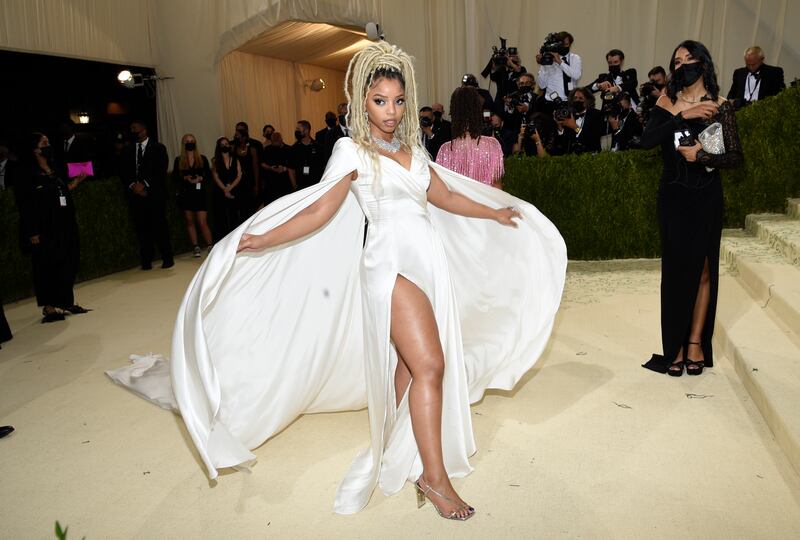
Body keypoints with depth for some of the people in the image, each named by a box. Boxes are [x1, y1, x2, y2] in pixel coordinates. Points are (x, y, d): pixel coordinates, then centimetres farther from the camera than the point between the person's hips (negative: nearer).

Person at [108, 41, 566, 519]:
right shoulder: (352, 150, -2)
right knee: (429, 365, -12)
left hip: (431, 261, 6)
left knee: (408, 366, 11)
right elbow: (320, 210, -7)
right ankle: (435, 476, 0)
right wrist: (261, 240, -15)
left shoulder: (413, 149, 16)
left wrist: (496, 214, 31)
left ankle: (397, 455, 28)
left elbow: (446, 197, 24)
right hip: (392, 264, -6)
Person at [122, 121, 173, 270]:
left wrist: (144, 184, -12)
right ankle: (146, 261, 5)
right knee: (142, 228, 1)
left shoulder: (158, 148, 5)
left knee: (160, 227, -4)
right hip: (136, 195, 3)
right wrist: (132, 185, -6)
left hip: (155, 194, -3)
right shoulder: (129, 150, 17)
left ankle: (167, 259, 4)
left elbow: (161, 170, -5)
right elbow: (125, 172, 12)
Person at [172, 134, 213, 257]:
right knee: (190, 222, 5)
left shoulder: (202, 159, 6)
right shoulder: (178, 160, 7)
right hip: (185, 195, 2)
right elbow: (174, 178, 5)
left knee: (202, 222, -9)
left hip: (200, 194, -2)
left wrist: (200, 179, -14)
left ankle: (210, 247, -7)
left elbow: (209, 176, 5)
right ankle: (195, 247, 10)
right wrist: (185, 178, -13)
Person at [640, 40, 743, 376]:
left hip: (706, 197, -1)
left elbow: (736, 156, -3)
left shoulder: (719, 107, -2)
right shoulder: (667, 103, 3)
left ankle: (696, 342, 17)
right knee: (675, 268, 2)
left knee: (703, 268, 6)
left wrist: (701, 155, -17)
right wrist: (683, 116, -19)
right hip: (672, 196, 1)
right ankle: (675, 347, 10)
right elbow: (646, 141, -13)